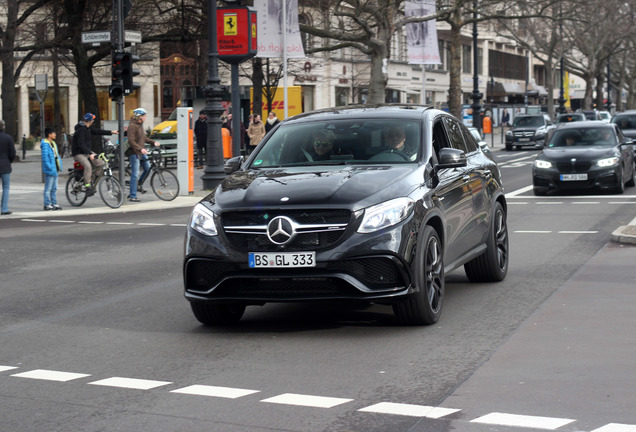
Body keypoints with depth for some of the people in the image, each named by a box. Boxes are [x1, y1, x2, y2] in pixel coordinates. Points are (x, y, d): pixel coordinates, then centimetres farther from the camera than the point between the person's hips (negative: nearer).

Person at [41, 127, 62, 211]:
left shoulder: (53, 144, 15)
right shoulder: (45, 145, -14)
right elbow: (45, 157, -20)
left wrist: (59, 167, 13)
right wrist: (50, 168, -24)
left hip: (55, 170, 9)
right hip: (49, 170, -9)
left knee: (54, 188, 14)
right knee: (48, 188, -3)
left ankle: (54, 203, 20)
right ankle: (47, 204, 2)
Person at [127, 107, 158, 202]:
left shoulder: (140, 124, 13)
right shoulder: (132, 126, -15)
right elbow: (131, 141, -22)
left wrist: (153, 142, 12)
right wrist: (140, 149, -31)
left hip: (142, 152, 9)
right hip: (134, 153, -9)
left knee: (148, 169, 8)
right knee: (135, 174, -7)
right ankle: (132, 196, -2)